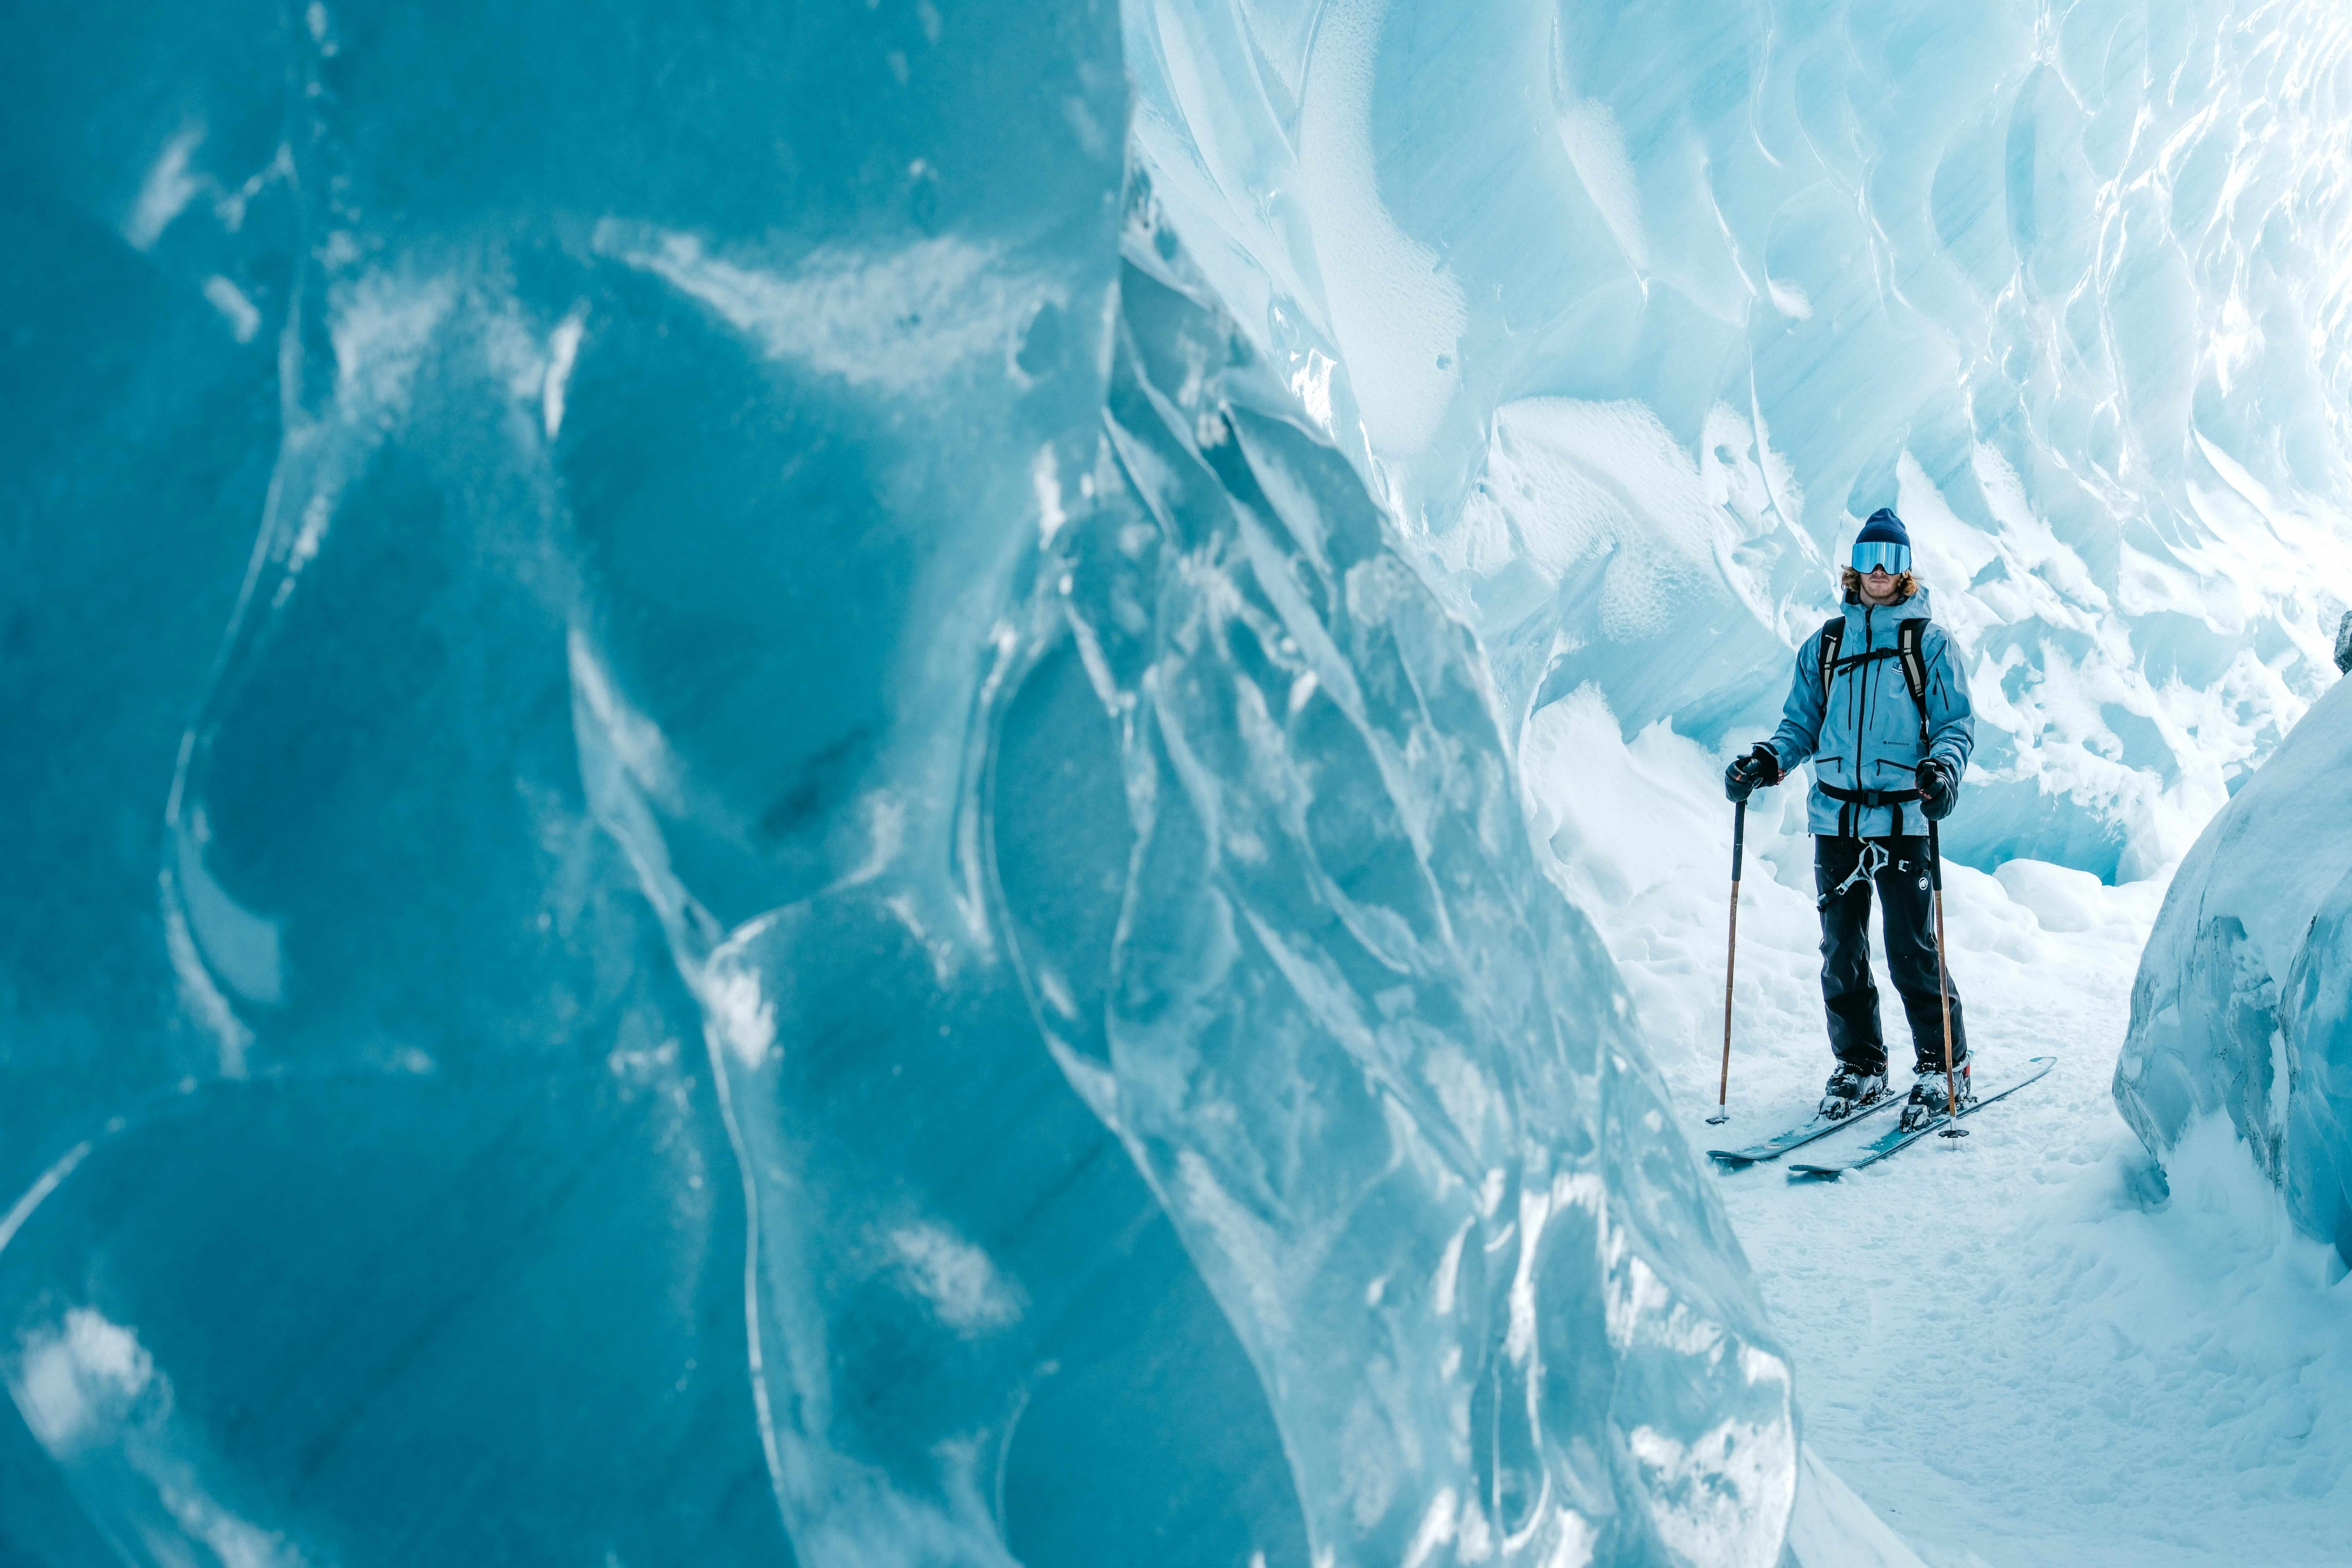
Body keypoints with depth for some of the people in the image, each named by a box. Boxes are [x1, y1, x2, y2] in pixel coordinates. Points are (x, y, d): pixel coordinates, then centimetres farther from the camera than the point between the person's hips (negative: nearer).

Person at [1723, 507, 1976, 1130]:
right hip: (1835, 818, 4)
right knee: (1842, 952, 7)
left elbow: (1957, 723, 1)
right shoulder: (1825, 643, 14)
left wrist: (1943, 768, -19)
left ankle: (1944, 1068, 5)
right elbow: (1802, 723, 17)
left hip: (1902, 817, -4)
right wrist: (1766, 762, -2)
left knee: (1912, 953, -7)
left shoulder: (1928, 641, 4)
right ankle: (1859, 1065, 19)